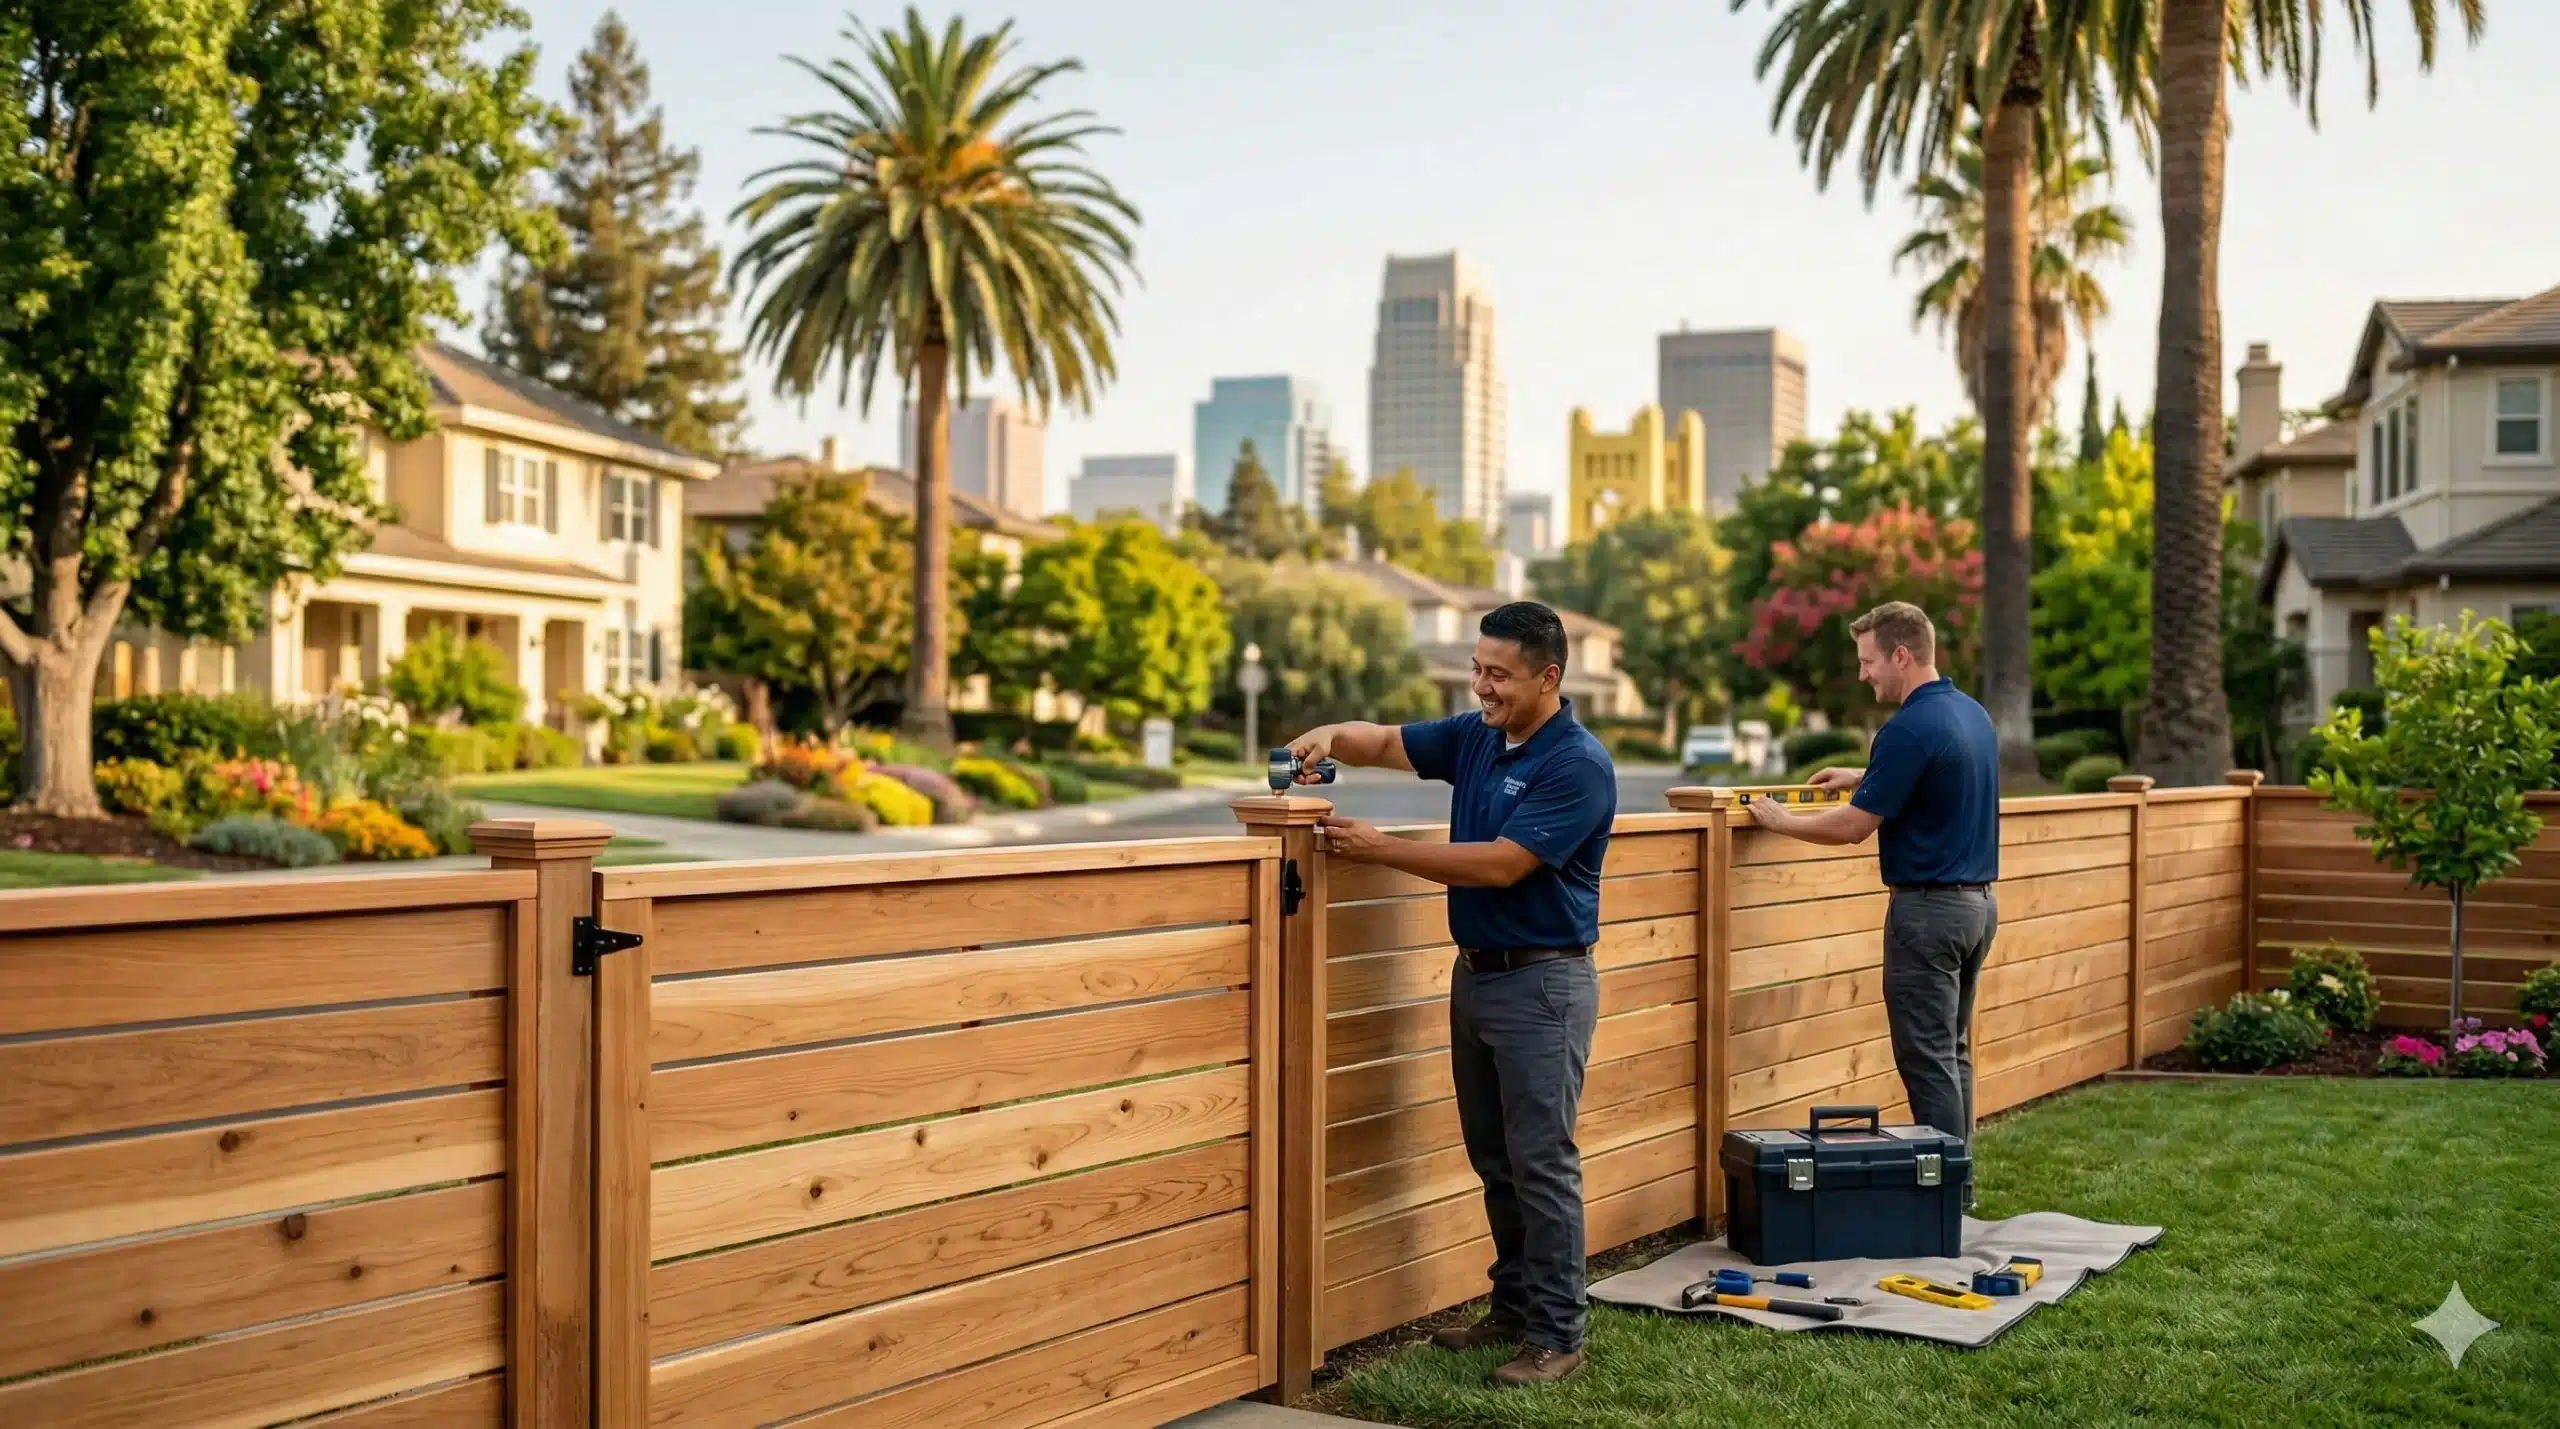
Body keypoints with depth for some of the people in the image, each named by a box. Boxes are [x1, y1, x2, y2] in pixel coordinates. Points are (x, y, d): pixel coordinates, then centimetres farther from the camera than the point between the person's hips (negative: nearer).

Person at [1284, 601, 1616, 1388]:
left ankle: (1558, 1336, 7)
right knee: (1495, 1161, 15)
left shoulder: (1579, 764, -18)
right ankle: (1514, 1308, 27)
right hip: (1475, 972, 8)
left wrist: (1378, 847, -22)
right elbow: (1385, 743, 12)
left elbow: (1501, 865, -23)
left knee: (1542, 1163, -3)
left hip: (1543, 982, -8)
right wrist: (1331, 735, -12)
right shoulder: (1475, 735, 7)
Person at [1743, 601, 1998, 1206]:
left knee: (1927, 1059, -2)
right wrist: (1864, 777, 27)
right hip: (1978, 901, 10)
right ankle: (1957, 1183, 22)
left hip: (1929, 907, -10)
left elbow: (1853, 827, -16)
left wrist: (1780, 820, -2)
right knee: (1953, 1052, 16)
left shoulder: (1910, 728, -20)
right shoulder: (1972, 714, 10)